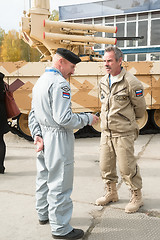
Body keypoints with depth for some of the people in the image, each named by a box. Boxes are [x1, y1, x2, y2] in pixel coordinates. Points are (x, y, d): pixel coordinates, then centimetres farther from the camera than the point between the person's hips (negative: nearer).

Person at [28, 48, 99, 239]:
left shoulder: (39, 81, 12)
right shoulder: (59, 83, -18)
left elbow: (33, 114, 12)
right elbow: (64, 118, -25)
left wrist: (37, 134, 4)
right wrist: (88, 119, -13)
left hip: (43, 139, 10)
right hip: (58, 139, -10)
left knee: (44, 178, 22)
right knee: (59, 184, 0)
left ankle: (43, 214, 39)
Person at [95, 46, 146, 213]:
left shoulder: (131, 82, -12)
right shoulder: (103, 82, 8)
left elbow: (140, 108, -1)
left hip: (124, 133, -6)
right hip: (106, 132, 6)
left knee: (127, 167, 0)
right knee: (105, 166, 13)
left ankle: (136, 197, 21)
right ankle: (111, 193, 33)